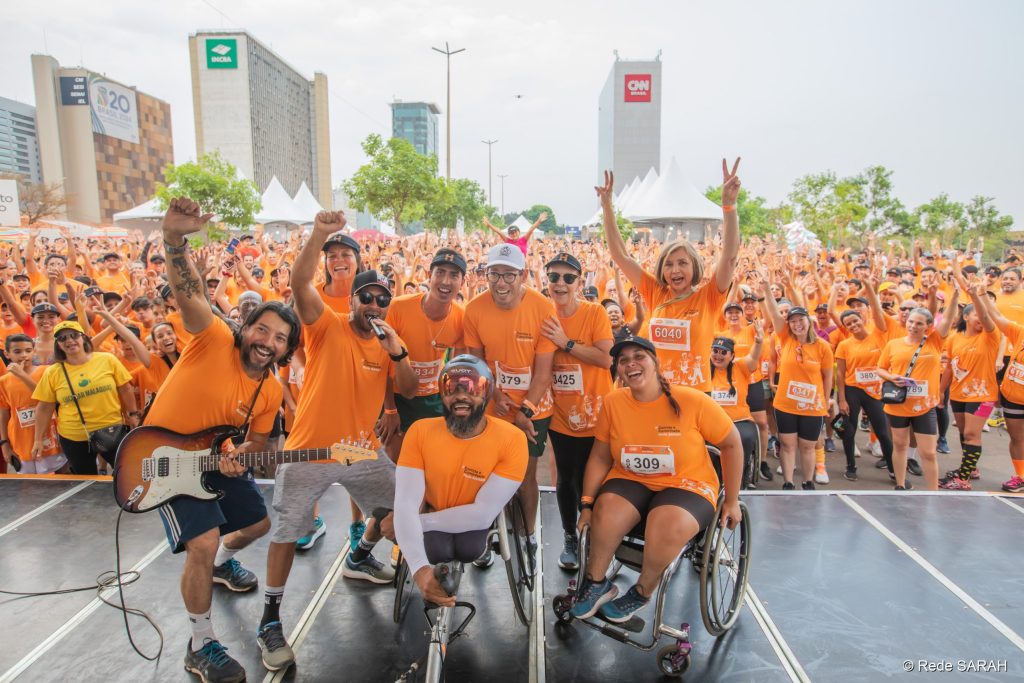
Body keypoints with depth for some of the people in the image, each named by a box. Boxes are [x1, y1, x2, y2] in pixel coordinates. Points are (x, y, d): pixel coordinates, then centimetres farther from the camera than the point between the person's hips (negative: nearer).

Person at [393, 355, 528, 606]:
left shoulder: (511, 439, -27)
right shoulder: (420, 432, -22)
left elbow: (483, 513, -26)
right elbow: (406, 503, -28)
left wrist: (411, 524, -25)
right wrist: (419, 567, -43)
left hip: (475, 520, -1)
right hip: (433, 511, 1)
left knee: (469, 549, -30)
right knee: (438, 550, -27)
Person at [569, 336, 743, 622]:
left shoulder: (692, 401, -15)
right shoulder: (613, 402, -7)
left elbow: (731, 444, -3)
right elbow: (600, 458, 2)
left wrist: (732, 501, 0)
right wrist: (587, 503, -4)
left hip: (687, 484, -2)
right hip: (630, 481, 2)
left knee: (667, 527, -33)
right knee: (604, 513, -29)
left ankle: (641, 592, -2)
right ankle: (596, 583, 1)